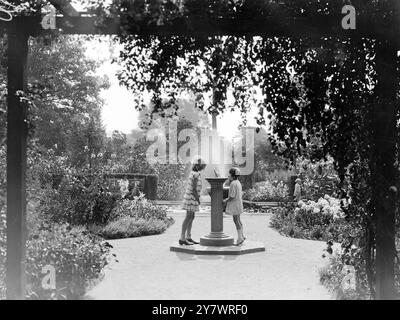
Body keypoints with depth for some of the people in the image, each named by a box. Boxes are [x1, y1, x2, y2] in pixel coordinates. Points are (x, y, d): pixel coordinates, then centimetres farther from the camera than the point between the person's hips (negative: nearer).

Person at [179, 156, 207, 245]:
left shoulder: (193, 173, 12)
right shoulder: (196, 175, -18)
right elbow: (194, 189, -22)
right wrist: (198, 199, -14)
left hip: (190, 197, 10)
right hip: (192, 198, -10)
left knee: (191, 217, 12)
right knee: (188, 218, -7)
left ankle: (188, 238, 16)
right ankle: (182, 239, -4)